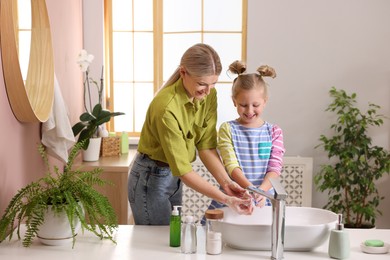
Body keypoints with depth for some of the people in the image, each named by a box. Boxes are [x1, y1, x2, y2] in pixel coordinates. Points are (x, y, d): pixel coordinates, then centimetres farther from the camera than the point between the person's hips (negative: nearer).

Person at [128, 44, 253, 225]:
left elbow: (206, 146, -8)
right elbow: (182, 168, -30)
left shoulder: (209, 95, -9)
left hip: (174, 176, 7)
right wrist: (225, 200, -33)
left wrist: (226, 182, -23)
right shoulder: (166, 108, -31)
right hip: (151, 178, -7)